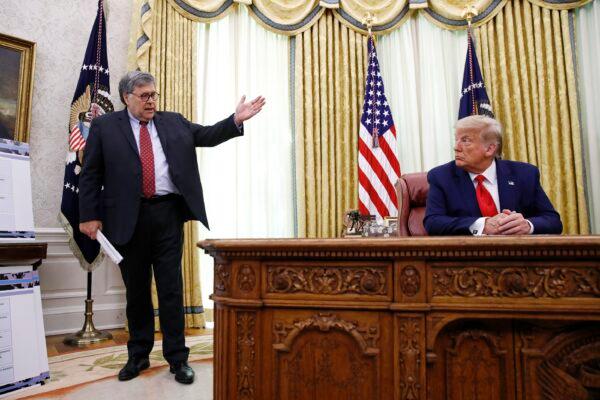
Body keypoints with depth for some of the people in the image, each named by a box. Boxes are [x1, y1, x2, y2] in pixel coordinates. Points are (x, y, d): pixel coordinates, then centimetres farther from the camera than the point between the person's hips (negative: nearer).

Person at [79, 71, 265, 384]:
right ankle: (138, 355, 28)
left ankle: (177, 358, 15)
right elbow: (90, 175, 4)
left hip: (168, 213, 1)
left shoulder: (174, 122, 14)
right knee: (136, 290, 11)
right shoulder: (104, 126, 7)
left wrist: (236, 120, -7)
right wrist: (89, 216, -3)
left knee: (171, 288, 3)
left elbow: (207, 135, 10)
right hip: (128, 218, 0)